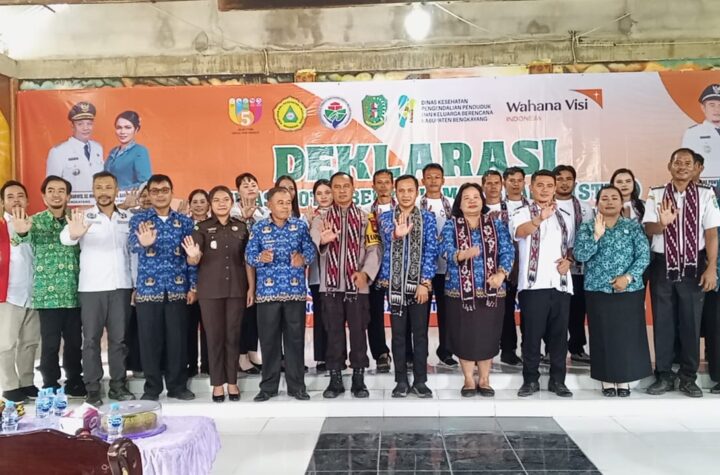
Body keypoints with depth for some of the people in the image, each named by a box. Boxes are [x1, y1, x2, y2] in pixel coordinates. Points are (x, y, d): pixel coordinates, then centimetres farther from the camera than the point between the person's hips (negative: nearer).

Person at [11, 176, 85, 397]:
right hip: (48, 293, -3)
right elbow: (23, 238, -23)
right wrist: (21, 232, -44)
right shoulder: (36, 221, -1)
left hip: (74, 293, 3)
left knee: (75, 341, 10)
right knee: (50, 343, 2)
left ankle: (74, 382, 24)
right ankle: (50, 387, 15)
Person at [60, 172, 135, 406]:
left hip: (121, 286, 3)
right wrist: (73, 234, -45)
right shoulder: (83, 217, -1)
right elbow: (65, 238, -20)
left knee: (119, 338, 8)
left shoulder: (128, 218, 9)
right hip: (91, 288, -2)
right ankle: (93, 389, 8)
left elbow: (134, 250, 13)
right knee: (91, 339, 2)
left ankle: (118, 385, 16)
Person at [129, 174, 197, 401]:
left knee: (178, 338, 5)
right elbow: (133, 245, -16)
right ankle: (152, 388, 16)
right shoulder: (138, 219, 3)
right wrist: (143, 243, -40)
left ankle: (178, 386, 17)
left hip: (177, 289, 1)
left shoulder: (184, 221, 7)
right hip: (148, 288, -1)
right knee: (150, 339, 4)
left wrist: (193, 286, 0)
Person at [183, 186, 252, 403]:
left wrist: (251, 287, 1)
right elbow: (193, 261, -8)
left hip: (236, 288, 2)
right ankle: (217, 383, 14)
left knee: (233, 335, 7)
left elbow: (248, 260, 7)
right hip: (210, 290, -1)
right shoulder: (202, 228, -1)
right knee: (214, 336, 4)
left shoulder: (241, 227, 6)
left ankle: (232, 382, 17)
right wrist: (192, 256, -31)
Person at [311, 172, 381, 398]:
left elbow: (374, 248, 0)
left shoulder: (365, 218, 8)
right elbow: (312, 242, -13)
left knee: (358, 332, 4)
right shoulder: (321, 219, 7)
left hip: (357, 285, 0)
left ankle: (359, 379, 14)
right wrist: (322, 240, -37)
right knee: (334, 333, 6)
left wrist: (366, 272, -16)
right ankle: (335, 379, 14)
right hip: (330, 285, 0)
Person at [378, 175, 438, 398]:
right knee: (398, 334, 5)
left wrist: (425, 282, -10)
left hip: (420, 282, 0)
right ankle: (401, 381, 15)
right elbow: (387, 238, -19)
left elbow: (431, 251, -2)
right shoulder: (386, 217, 3)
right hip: (395, 283, 0)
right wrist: (396, 234, -43)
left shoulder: (427, 218, 4)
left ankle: (420, 381, 15)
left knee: (420, 333, 5)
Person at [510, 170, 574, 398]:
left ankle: (557, 380, 18)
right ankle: (531, 379, 11)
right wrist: (540, 218, -47)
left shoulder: (565, 217, 15)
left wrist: (568, 260, 0)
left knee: (559, 334, 8)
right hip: (533, 283, -4)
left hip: (561, 284, 4)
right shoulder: (523, 213, -2)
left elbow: (571, 246, 23)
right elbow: (520, 231, -26)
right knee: (532, 333, 0)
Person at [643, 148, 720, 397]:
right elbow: (648, 229, -6)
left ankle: (688, 377, 21)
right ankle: (664, 376, 20)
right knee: (663, 321, 8)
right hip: (662, 266, 1)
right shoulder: (656, 195, 0)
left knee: (691, 321, 8)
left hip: (693, 266, 0)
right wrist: (663, 222, -29)